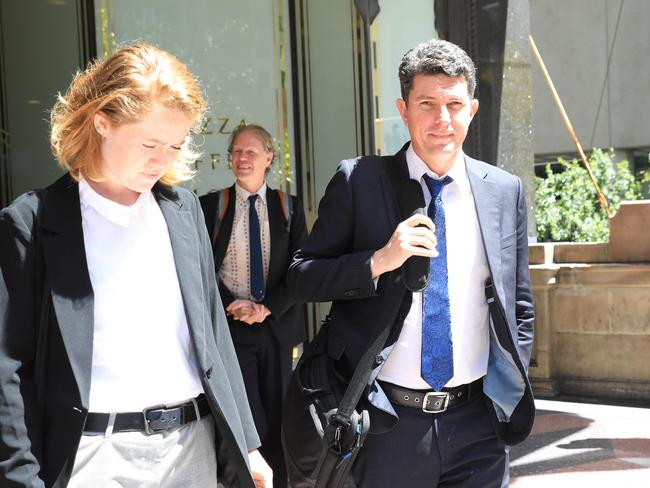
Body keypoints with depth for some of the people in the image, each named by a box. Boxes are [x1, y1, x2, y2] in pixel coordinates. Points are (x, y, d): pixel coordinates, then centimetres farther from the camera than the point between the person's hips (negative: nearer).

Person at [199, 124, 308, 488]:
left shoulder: (290, 207, 6)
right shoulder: (211, 205, 2)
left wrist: (268, 307, -11)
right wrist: (232, 305, -13)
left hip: (278, 325, 2)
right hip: (231, 325, -2)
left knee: (277, 418, 10)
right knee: (250, 422, -8)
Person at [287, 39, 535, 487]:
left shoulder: (506, 191, 4)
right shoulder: (358, 181, -4)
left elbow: (519, 306, 12)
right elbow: (301, 277, -4)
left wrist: (513, 387, 7)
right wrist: (379, 260, -18)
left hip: (478, 422, 2)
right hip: (388, 422, -2)